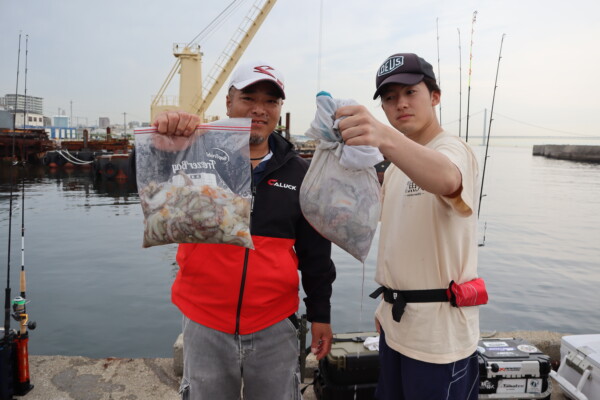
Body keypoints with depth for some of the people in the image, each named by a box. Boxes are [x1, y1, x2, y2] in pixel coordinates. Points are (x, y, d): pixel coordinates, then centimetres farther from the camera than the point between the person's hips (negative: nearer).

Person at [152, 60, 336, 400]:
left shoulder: (300, 173, 1)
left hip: (275, 328, 1)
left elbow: (315, 253, 6)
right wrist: (162, 138, -36)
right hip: (205, 326, 0)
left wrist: (320, 314, 9)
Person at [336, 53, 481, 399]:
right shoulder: (397, 166, 13)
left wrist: (384, 137, -56)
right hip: (396, 325, 8)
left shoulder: (452, 149, -13)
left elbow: (446, 179, -40)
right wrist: (389, 302, 17)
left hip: (439, 334, -8)